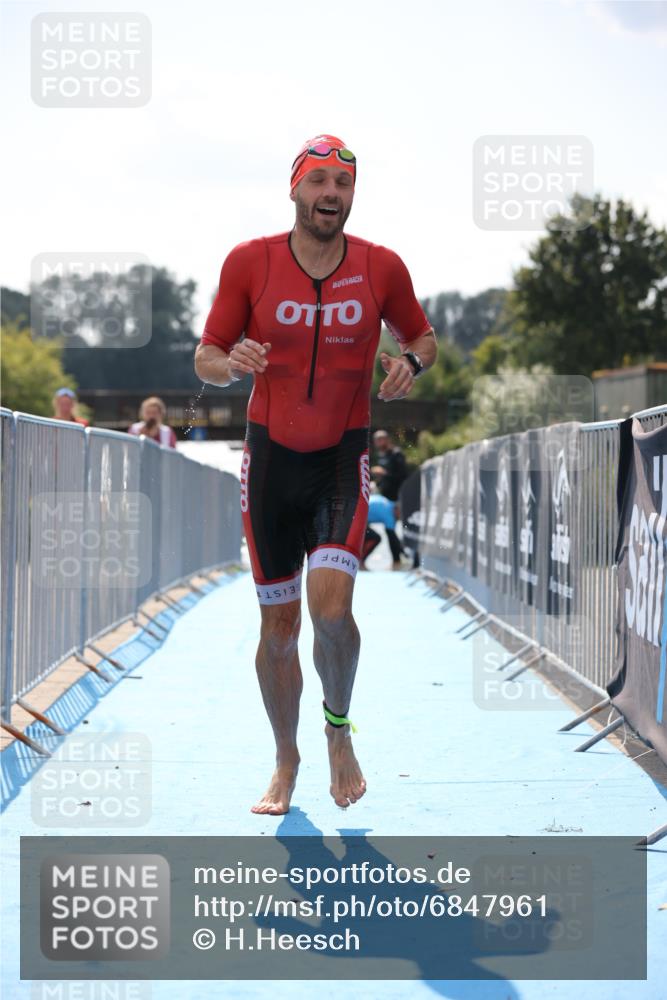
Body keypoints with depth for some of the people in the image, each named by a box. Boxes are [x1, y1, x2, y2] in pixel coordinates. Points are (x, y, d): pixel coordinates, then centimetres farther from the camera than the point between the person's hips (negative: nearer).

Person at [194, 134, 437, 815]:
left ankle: (338, 726, 10)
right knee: (278, 626, 5)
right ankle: (286, 760, 26)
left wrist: (411, 362, -10)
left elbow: (422, 336, 14)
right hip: (271, 455, 1)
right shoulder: (249, 263, -4)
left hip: (343, 457, -1)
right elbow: (205, 357, 2)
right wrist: (231, 364, -22)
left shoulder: (381, 268, -3)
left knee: (331, 608, -19)